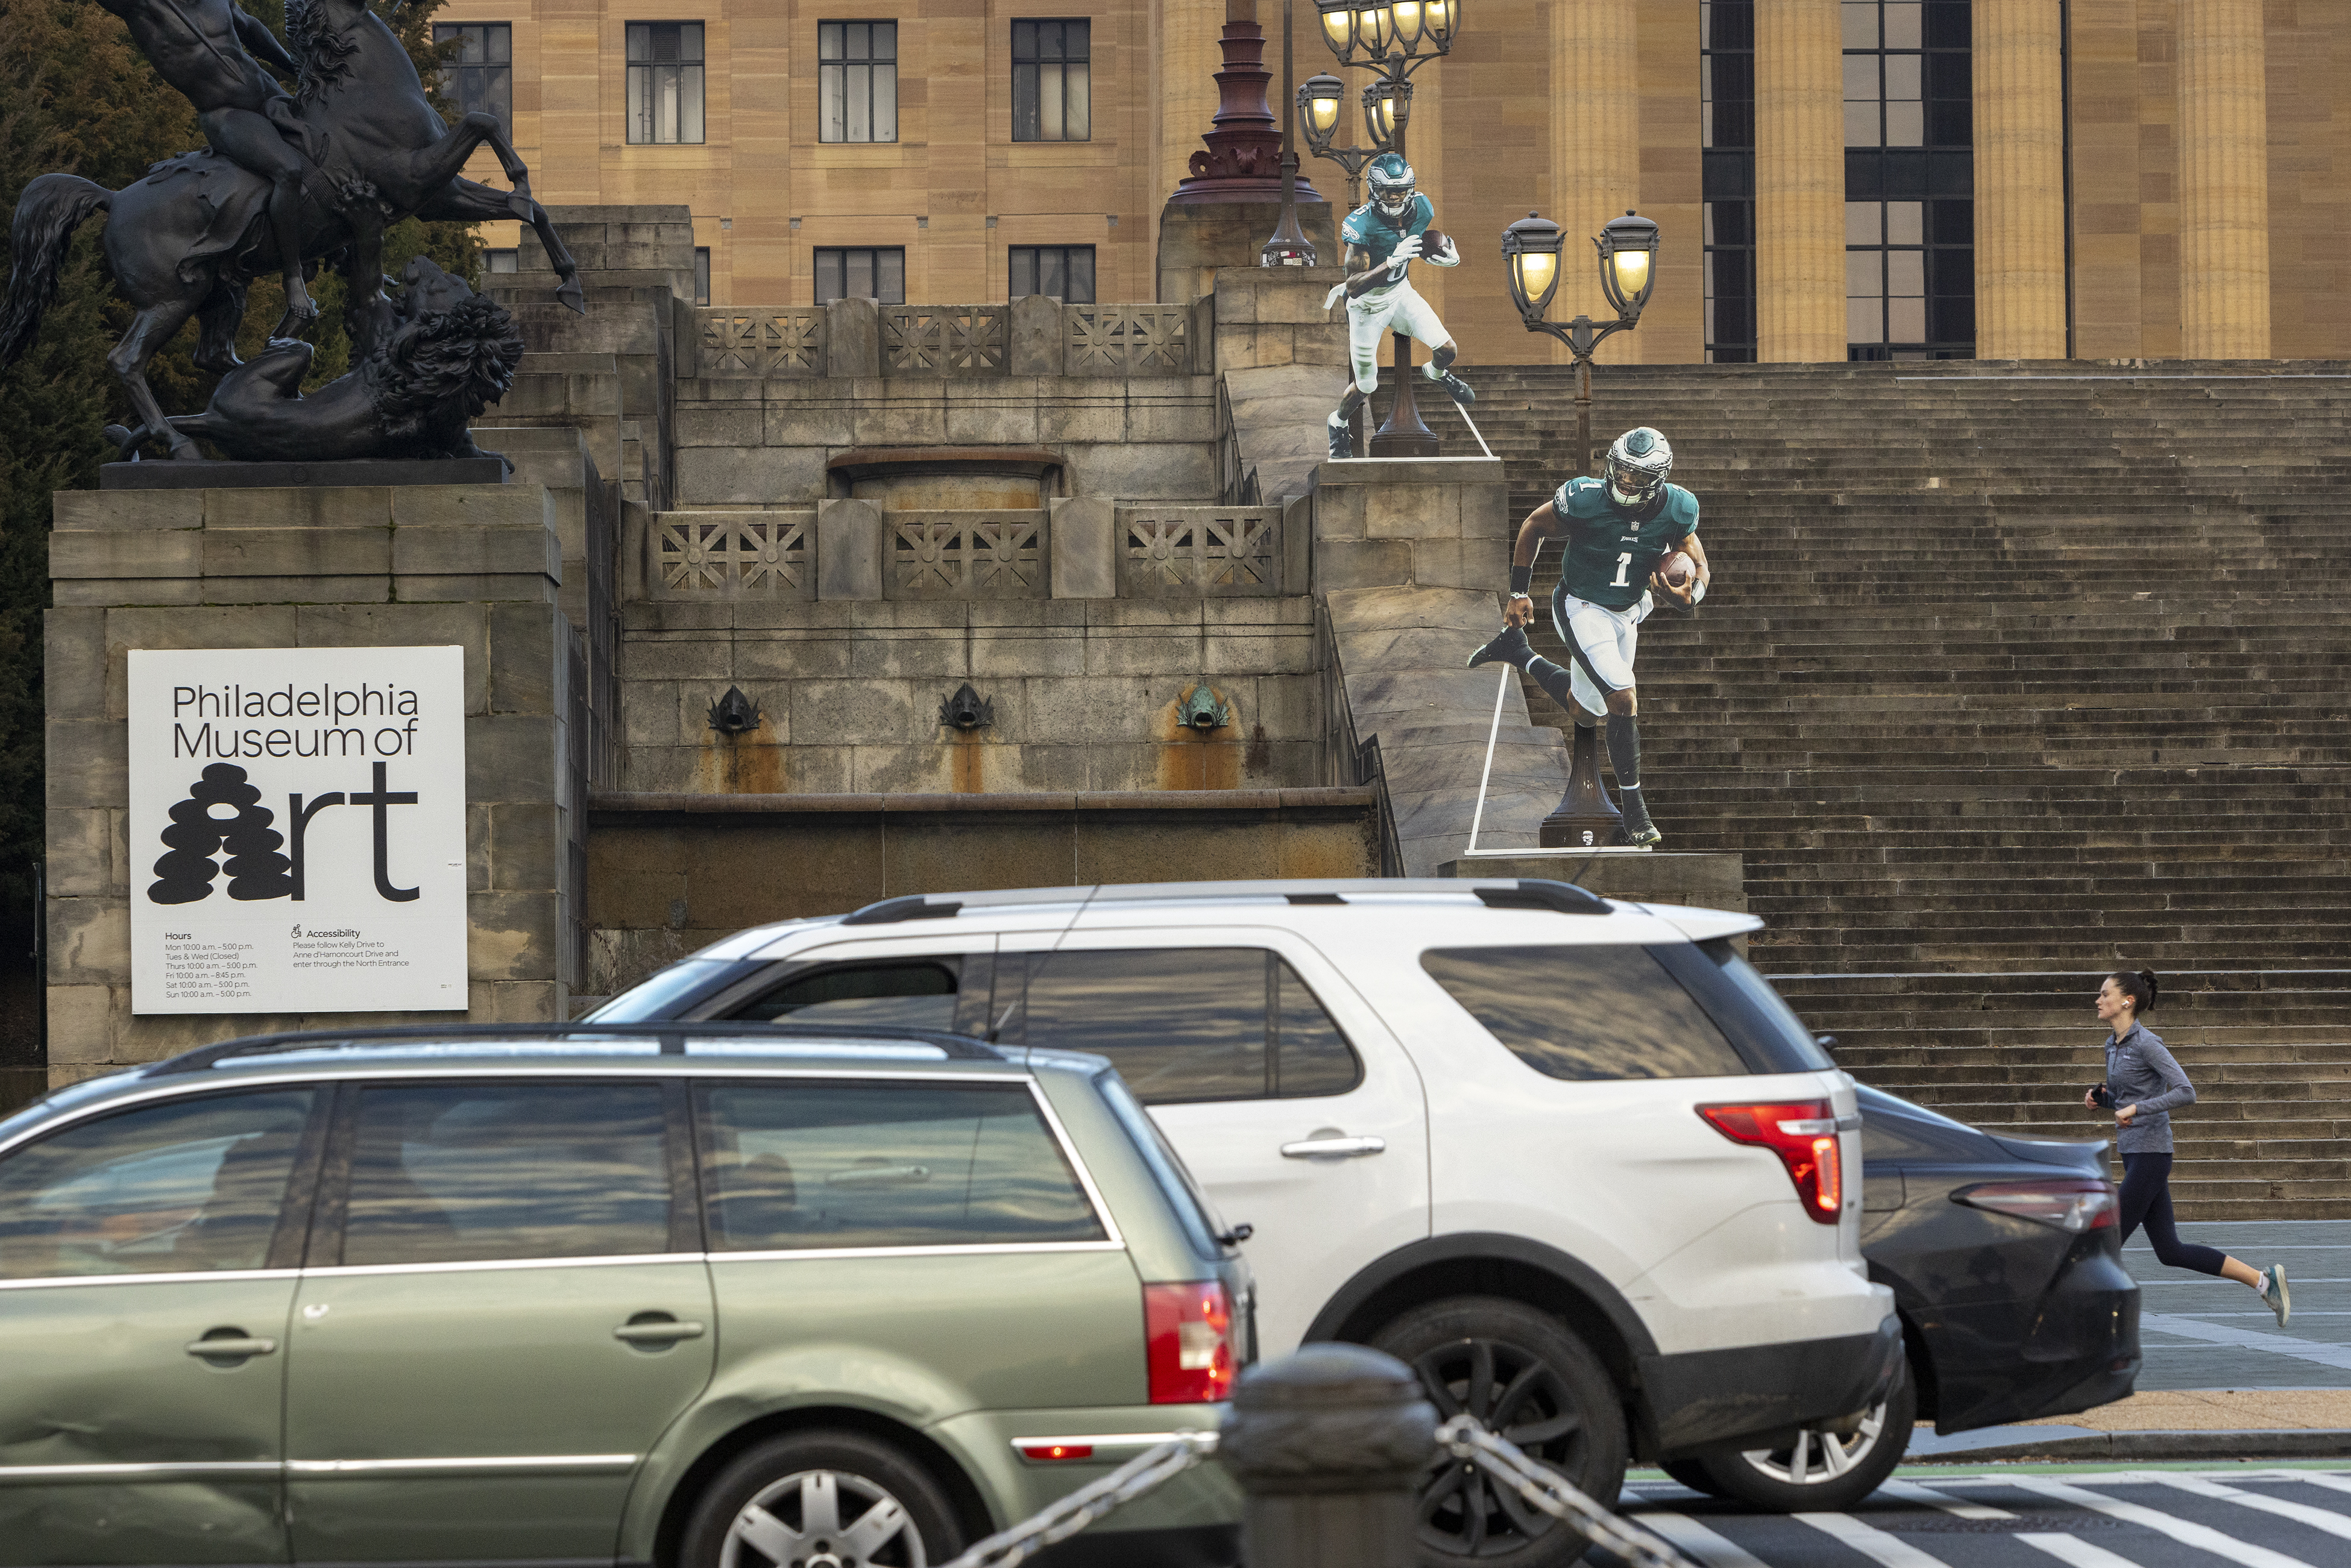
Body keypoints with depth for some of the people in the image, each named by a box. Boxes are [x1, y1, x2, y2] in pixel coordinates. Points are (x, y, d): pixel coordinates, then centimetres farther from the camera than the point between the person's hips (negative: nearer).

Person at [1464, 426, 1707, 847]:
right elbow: (1533, 527, -6)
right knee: (1624, 700, -22)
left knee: (1586, 713, 18)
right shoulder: (1585, 499, -25)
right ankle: (1634, 812, -7)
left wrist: (1689, 594, -29)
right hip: (1582, 608, -6)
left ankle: (1518, 652, 40)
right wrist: (1518, 593, -1)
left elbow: (1700, 570, -3)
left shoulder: (1677, 510, -15)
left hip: (1627, 613, 6)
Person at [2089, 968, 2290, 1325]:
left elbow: (2186, 1093, -20)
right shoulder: (2114, 1044, 13)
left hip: (2150, 1157, -9)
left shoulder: (2146, 1044, -13)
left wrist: (2136, 1109, -24)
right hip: (2134, 1157, 9)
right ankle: (2263, 1280, 13)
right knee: (2171, 1252, 9)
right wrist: (2098, 1097, 5)